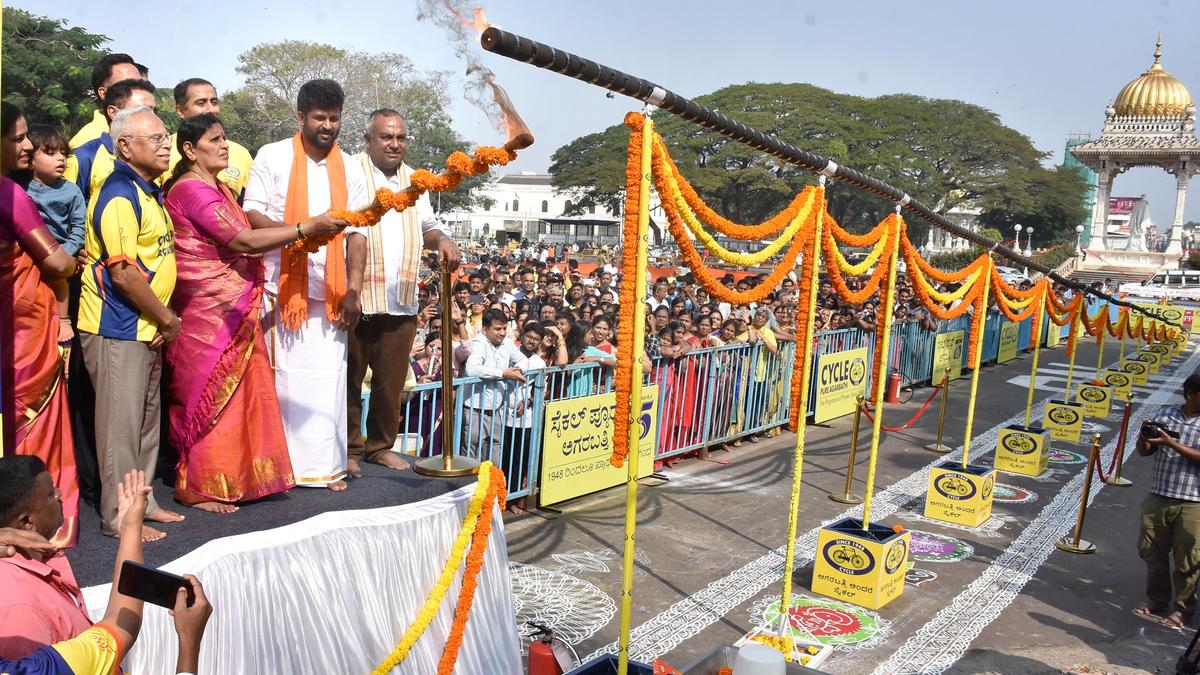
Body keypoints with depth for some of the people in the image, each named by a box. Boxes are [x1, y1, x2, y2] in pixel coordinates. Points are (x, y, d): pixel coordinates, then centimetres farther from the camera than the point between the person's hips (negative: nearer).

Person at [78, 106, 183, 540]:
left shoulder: (148, 191, 14)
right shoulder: (119, 197, -17)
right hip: (117, 329, -9)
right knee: (121, 424, -1)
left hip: (146, 328, 9)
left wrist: (163, 319, 8)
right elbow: (123, 273, -23)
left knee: (146, 419, 17)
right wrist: (168, 319, -12)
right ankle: (119, 517, 10)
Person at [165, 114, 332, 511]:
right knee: (211, 394, -1)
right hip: (208, 311, -9)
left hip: (232, 310, 9)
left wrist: (294, 241, 4)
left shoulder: (218, 188, 16)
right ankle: (197, 488, 12)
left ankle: (233, 478, 22)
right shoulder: (191, 189, -14)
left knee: (239, 392, 12)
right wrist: (305, 229, -23)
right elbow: (242, 241, -22)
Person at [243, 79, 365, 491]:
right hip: (280, 287, -2)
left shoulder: (349, 167, 10)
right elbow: (251, 215, -5)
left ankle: (325, 465, 13)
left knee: (327, 376, 4)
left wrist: (352, 292, 2)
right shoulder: (272, 156, 1)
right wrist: (299, 231, -22)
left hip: (328, 291, 3)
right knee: (282, 375, 2)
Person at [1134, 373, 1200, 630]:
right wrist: (1144, 438, -11)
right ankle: (1157, 599, 31)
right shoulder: (1165, 415, 4)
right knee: (1153, 553, 13)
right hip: (1158, 497, 3)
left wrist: (1172, 443, -23)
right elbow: (1144, 452, 9)